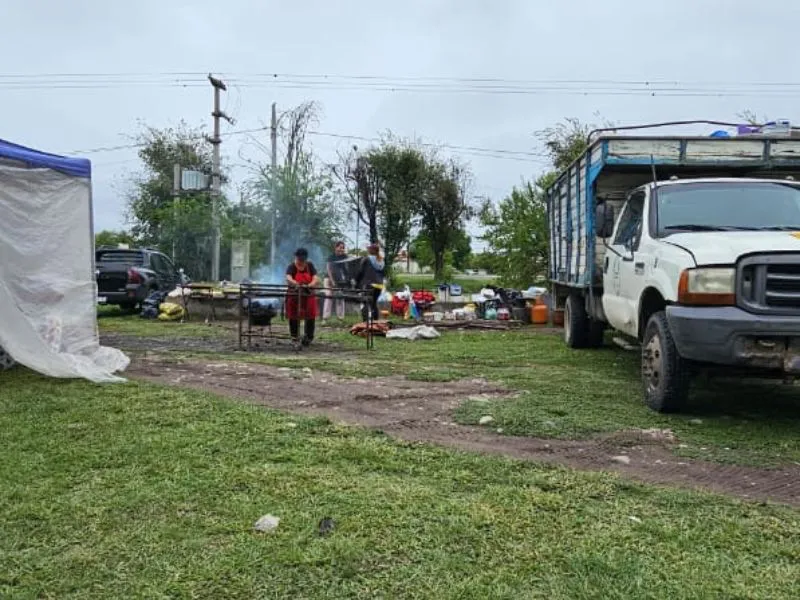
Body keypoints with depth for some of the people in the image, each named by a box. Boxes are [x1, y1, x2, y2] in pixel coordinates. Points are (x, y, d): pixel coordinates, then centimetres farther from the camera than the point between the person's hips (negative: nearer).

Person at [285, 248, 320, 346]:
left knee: (310, 316, 1)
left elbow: (316, 279, -10)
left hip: (308, 295, 2)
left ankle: (308, 337, 17)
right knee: (294, 317, 4)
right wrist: (297, 284, -50)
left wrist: (310, 285, -33)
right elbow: (288, 279, -29)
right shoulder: (292, 267, -8)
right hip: (294, 296, -2)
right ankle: (295, 337, 19)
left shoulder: (310, 266, 2)